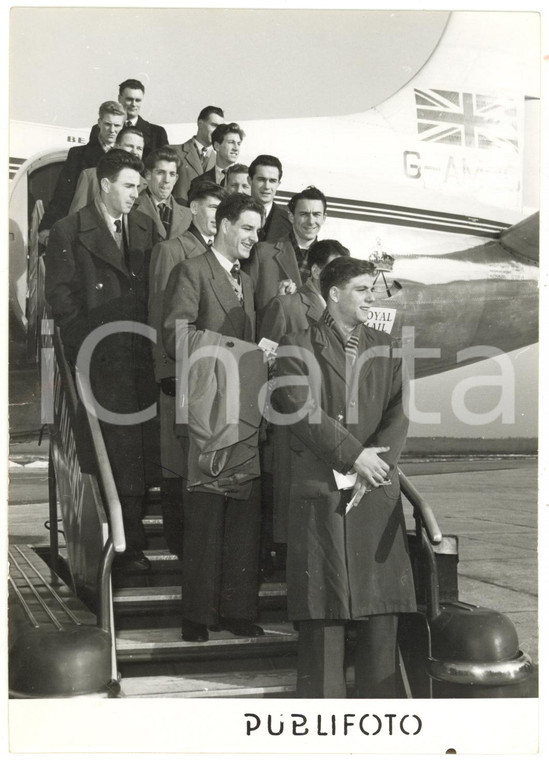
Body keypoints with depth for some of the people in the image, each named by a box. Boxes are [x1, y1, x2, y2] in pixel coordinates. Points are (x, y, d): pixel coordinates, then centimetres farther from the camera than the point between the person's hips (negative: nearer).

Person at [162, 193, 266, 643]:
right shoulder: (191, 272, -3)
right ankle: (198, 616, 7)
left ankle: (238, 610, 13)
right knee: (204, 518, -3)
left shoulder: (245, 281, 22)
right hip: (207, 409, -7)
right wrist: (243, 348, -19)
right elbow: (177, 337, -17)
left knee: (246, 517, 5)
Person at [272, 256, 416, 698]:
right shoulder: (299, 347, 4)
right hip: (321, 491, -3)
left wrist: (375, 463, -10)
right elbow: (301, 411, -8)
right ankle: (322, 701, 6)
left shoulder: (385, 349, 17)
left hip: (377, 491, 4)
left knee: (382, 603, 1)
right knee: (323, 608, -2)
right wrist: (353, 455, -13)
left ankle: (379, 698, 9)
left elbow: (399, 413, 6)